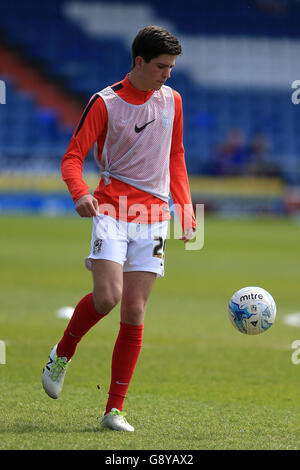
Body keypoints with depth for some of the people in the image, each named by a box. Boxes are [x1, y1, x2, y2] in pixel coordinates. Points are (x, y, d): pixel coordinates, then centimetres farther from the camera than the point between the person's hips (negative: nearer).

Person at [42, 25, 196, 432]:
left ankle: (115, 409, 3)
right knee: (107, 296, -22)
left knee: (134, 312, -2)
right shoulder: (105, 103, -4)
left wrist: (185, 207, 13)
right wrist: (80, 193, -25)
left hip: (153, 213, 4)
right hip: (112, 208, -4)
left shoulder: (171, 99, 11)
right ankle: (63, 354, 8)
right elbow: (72, 157, -5)